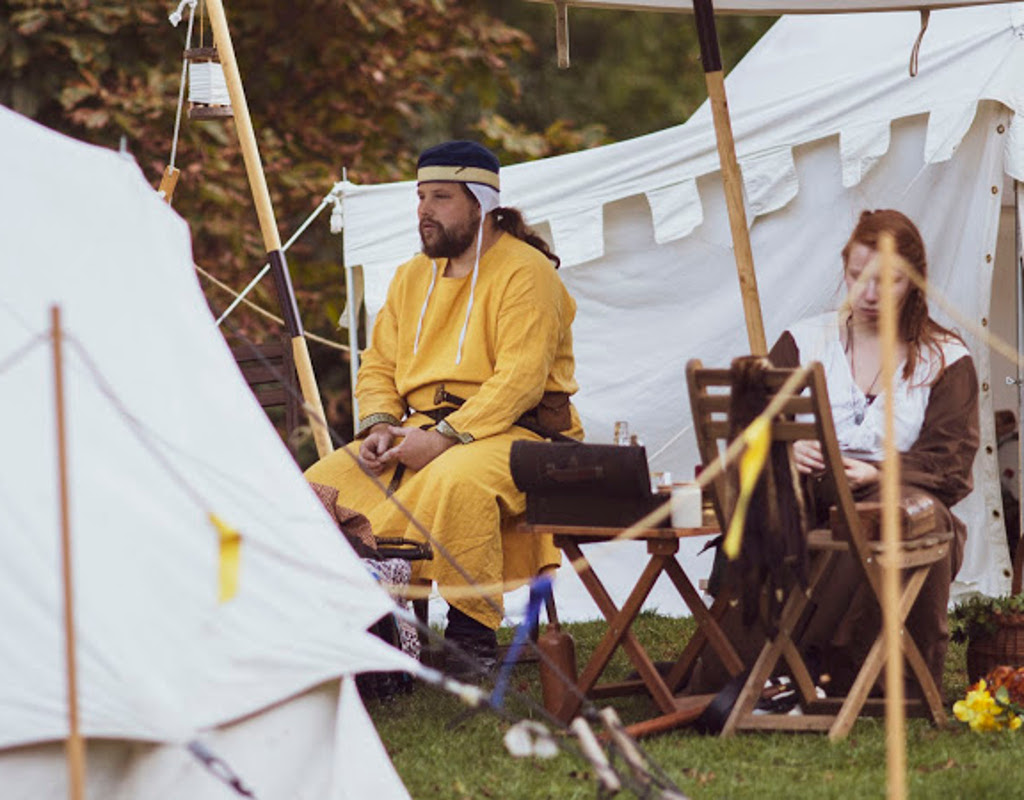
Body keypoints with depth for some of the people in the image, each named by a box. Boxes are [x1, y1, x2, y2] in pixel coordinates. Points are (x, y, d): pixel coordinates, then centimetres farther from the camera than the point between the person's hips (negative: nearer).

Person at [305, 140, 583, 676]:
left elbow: (520, 378, -18)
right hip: (417, 428, 8)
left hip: (508, 431, -7)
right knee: (323, 486, -12)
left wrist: (444, 437, -25)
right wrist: (380, 426, -4)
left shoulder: (525, 271, -8)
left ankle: (472, 636, -27)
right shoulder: (412, 277, 17)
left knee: (453, 482, -39)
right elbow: (378, 365, 19)